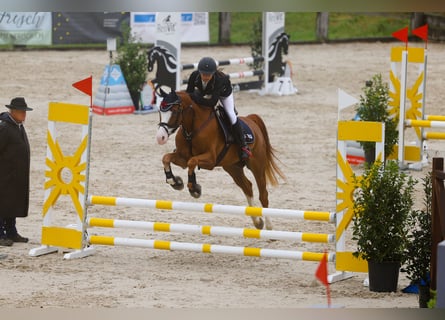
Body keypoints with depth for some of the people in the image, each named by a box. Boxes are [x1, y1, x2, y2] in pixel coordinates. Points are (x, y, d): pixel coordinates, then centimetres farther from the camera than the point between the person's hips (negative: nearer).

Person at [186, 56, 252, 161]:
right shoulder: (194, 76, -37)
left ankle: (243, 146, -2)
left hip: (223, 93, -4)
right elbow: (188, 94, -24)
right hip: (204, 92, 4)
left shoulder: (219, 79, -47)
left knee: (231, 115, -16)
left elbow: (212, 102, -53)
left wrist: (194, 97, -56)